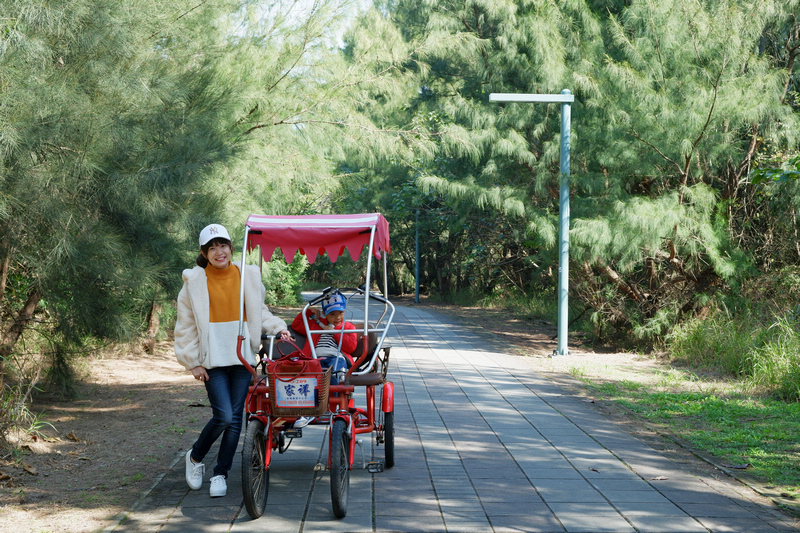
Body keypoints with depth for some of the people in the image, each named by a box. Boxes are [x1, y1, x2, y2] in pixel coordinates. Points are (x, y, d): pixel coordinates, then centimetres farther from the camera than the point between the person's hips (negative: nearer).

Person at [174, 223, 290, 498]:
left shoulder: (248, 276, 8)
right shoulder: (194, 281, 1)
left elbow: (259, 311, 20)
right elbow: (186, 325, 4)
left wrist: (277, 329, 2)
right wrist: (192, 362, -1)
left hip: (242, 356, 3)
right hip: (213, 359, -3)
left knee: (235, 417, 3)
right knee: (223, 416, -12)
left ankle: (221, 474, 16)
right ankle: (195, 457, 15)